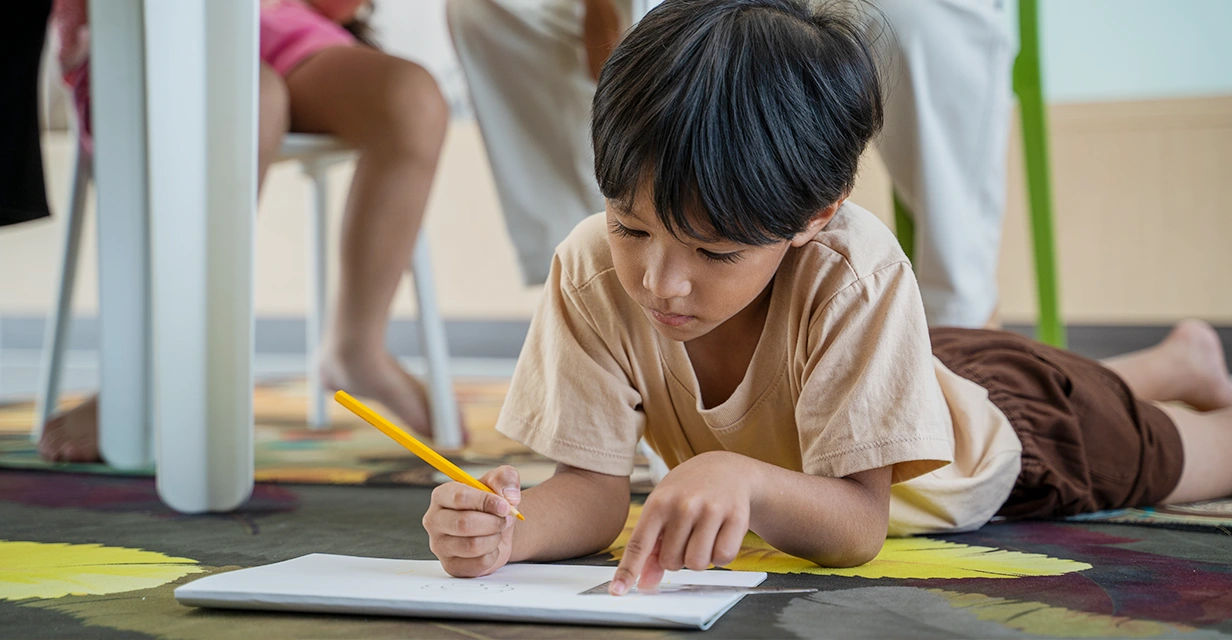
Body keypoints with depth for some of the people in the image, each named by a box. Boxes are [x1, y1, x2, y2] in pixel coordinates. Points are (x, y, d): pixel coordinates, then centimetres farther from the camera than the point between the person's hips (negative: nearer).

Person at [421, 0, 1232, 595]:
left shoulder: (854, 271, -45)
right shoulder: (589, 272, -35)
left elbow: (858, 527, -43)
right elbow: (596, 487, -31)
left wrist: (741, 479, -63)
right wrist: (508, 534, -53)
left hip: (996, 438, -4)